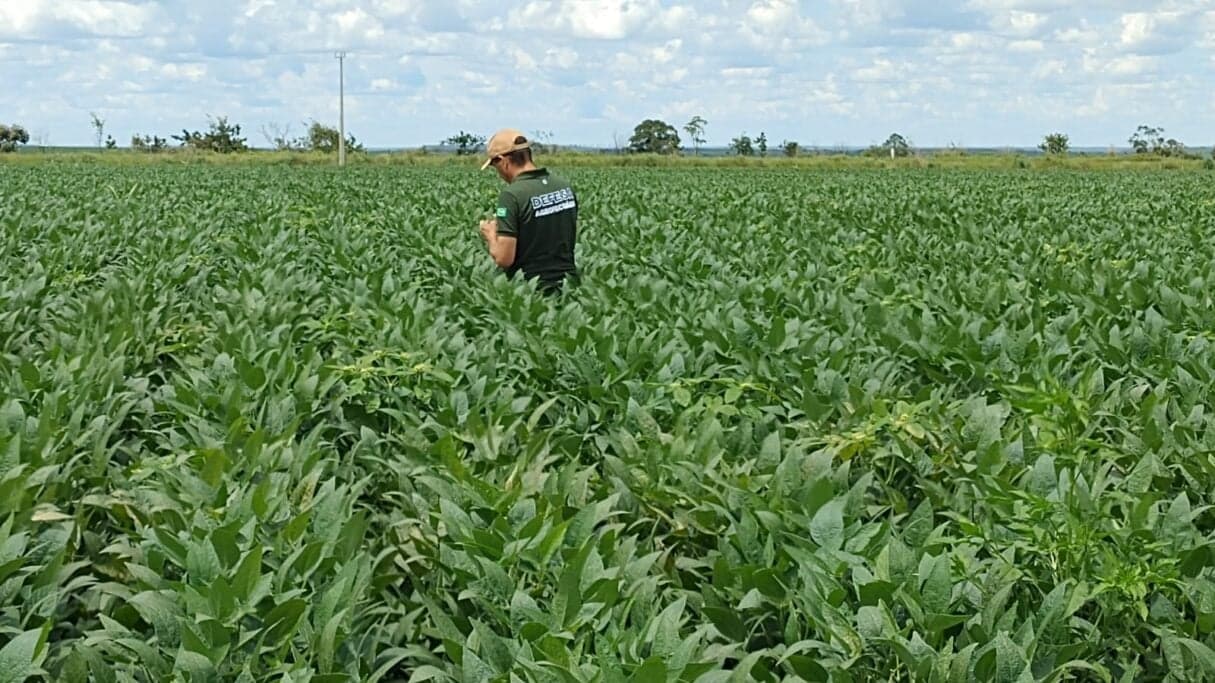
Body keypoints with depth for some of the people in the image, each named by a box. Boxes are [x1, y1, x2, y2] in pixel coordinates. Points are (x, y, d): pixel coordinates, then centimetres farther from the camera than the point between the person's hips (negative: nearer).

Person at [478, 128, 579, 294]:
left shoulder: (511, 195, -13)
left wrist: (490, 235, 5)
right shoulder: (565, 186, 6)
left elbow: (504, 258, -17)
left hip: (533, 288, -6)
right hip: (569, 282, 6)